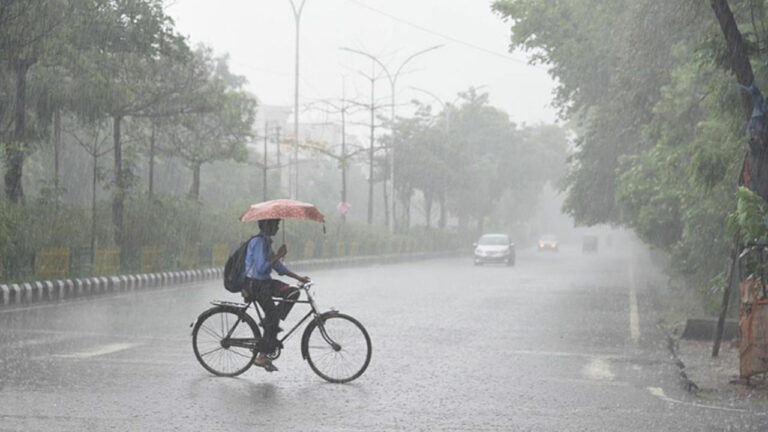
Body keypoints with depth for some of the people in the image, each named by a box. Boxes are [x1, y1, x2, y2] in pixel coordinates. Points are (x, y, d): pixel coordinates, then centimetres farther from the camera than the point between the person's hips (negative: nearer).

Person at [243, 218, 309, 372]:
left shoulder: (266, 241, 13)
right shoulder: (258, 242, -18)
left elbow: (278, 266, 18)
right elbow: (261, 268, -26)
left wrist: (298, 277, 15)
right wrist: (278, 256, -19)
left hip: (265, 282, 9)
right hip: (255, 284, -9)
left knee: (293, 292, -1)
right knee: (272, 315, -10)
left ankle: (271, 322, -1)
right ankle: (262, 357, -4)